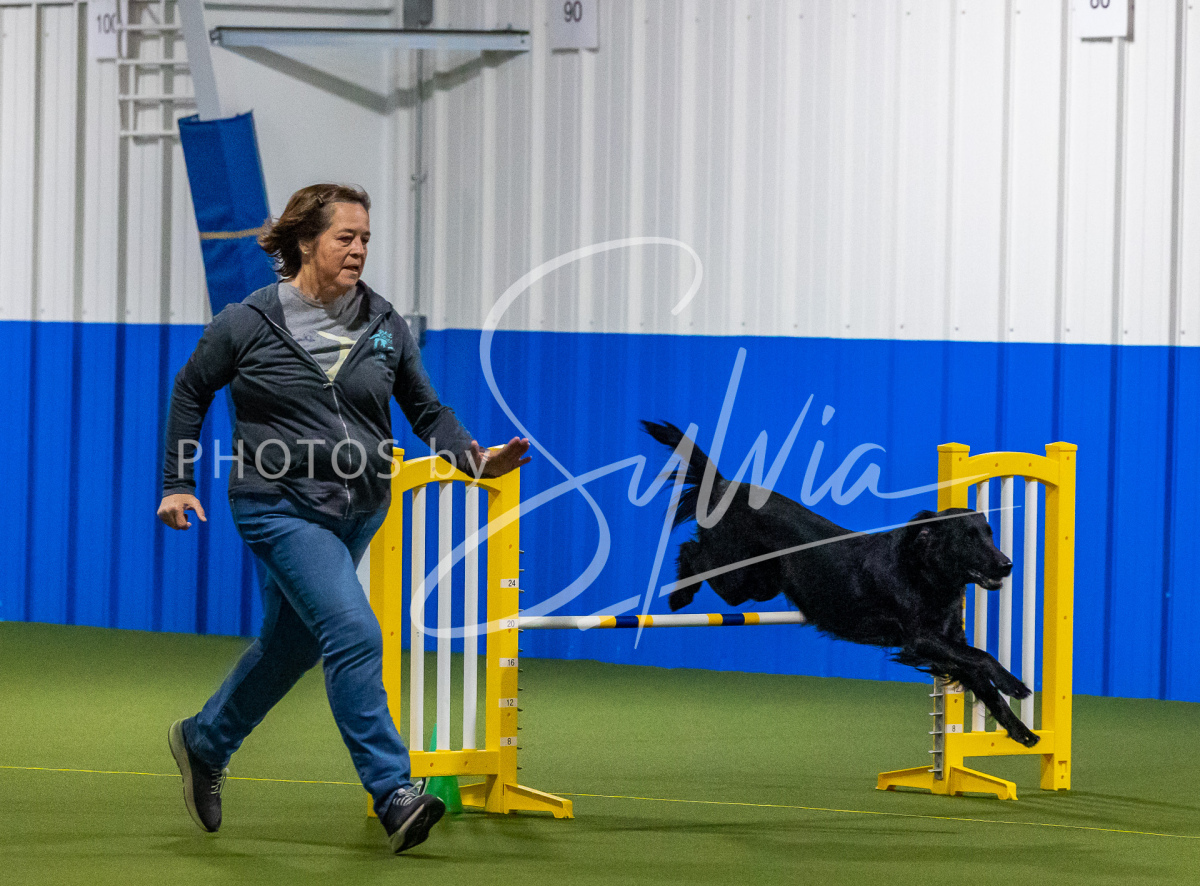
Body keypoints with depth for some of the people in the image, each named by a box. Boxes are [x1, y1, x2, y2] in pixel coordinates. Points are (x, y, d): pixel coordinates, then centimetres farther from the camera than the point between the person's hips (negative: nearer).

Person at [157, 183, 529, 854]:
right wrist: (179, 484, 7)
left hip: (358, 509, 6)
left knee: (292, 643, 17)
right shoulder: (250, 324, -6)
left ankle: (204, 743, 42)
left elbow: (426, 410, 9)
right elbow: (191, 392, 9)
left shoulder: (384, 325, 4)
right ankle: (395, 794, -21)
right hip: (282, 506, -6)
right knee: (354, 632, -21)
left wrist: (473, 459, -9)